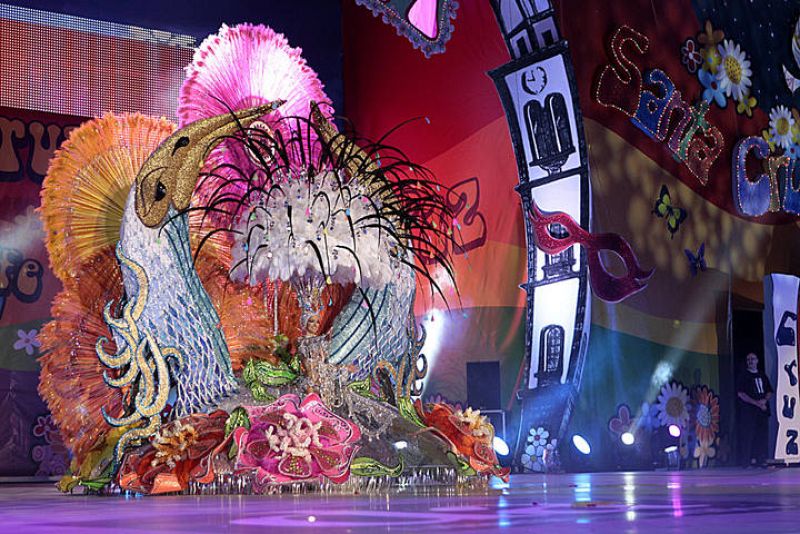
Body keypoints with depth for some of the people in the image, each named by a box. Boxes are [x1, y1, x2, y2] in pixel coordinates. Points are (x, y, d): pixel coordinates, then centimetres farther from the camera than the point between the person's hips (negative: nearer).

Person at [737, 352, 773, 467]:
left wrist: (765, 400, -6)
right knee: (747, 436, -9)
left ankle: (761, 461, 5)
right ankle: (747, 461, -9)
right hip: (748, 411, -5)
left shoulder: (763, 376, 18)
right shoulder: (744, 376, 3)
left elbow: (770, 392, 17)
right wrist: (757, 403, -13)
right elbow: (741, 394, -7)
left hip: (763, 410, 5)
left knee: (762, 435, 1)